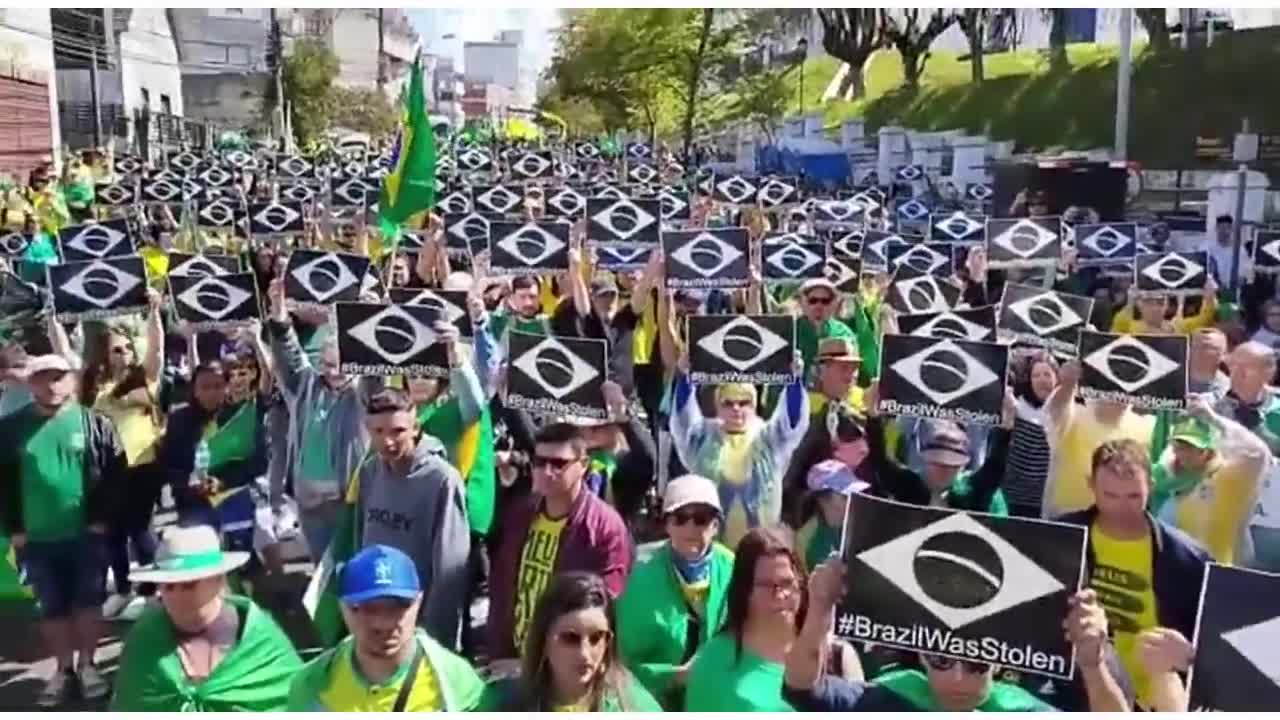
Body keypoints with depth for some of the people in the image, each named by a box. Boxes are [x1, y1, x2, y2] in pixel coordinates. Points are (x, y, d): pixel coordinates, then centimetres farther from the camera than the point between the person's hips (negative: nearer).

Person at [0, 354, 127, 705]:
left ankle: (87, 664, 24)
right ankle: (63, 668, 26)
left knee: (88, 601, 8)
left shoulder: (95, 424, -5)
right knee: (52, 607, 12)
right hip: (36, 539, 2)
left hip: (87, 535, -2)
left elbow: (117, 474, -3)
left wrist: (103, 518, -7)